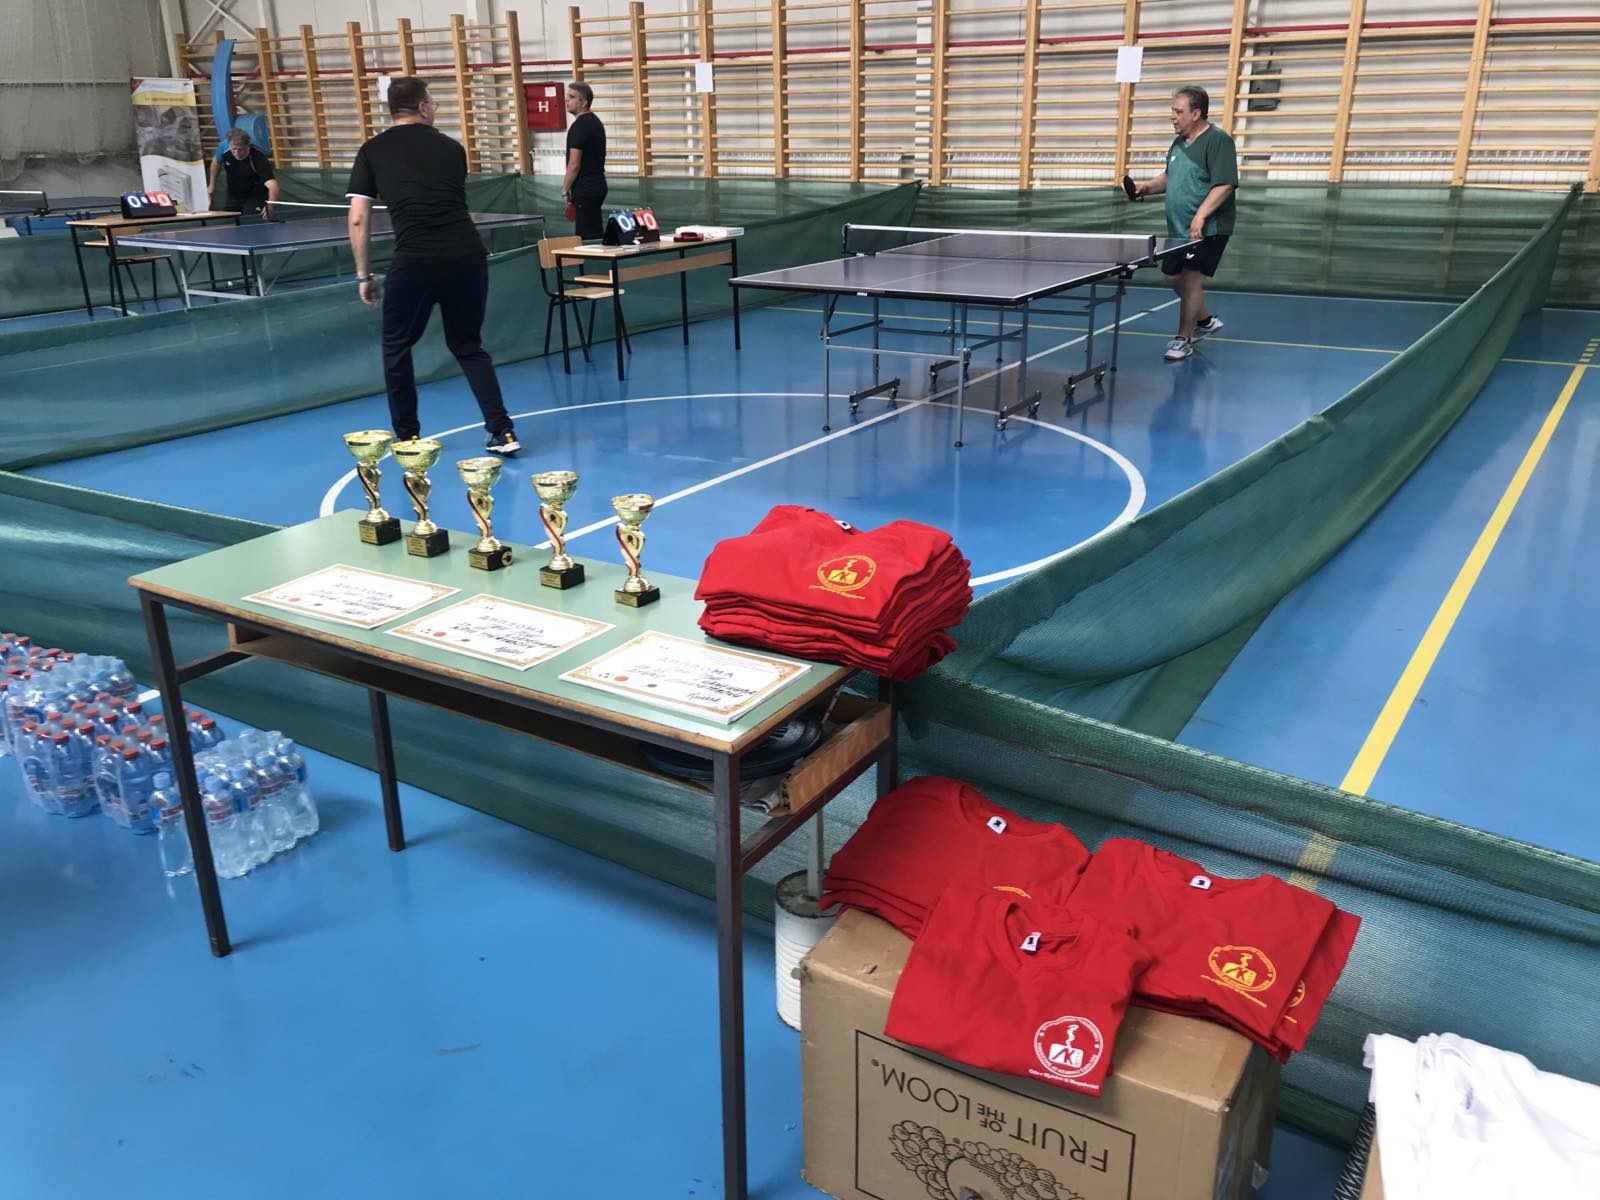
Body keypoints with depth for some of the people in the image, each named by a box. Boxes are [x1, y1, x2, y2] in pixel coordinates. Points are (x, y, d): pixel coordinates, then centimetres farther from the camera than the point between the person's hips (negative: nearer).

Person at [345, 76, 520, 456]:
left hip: (414, 263, -2)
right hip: (468, 256, 2)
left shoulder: (373, 151, 11)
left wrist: (364, 276, 13)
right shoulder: (451, 147, 17)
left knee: (396, 348, 19)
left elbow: (358, 219, 7)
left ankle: (407, 439, 23)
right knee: (469, 347, 20)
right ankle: (502, 432, 11)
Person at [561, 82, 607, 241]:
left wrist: (565, 191, -9)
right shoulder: (595, 122, 15)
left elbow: (574, 164, -18)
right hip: (596, 187, 10)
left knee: (590, 238, -8)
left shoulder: (579, 126, -15)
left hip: (585, 191, -10)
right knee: (594, 234, 13)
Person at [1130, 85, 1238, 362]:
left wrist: (1200, 216, -30)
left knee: (1191, 279, -10)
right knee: (1173, 276, 16)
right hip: (1178, 229, 9)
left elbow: (1225, 184, -21)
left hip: (1207, 230, -9)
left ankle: (1184, 339, 2)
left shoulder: (1218, 141, -13)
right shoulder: (1179, 142, 13)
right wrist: (1148, 188, 6)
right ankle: (1205, 320, 36)